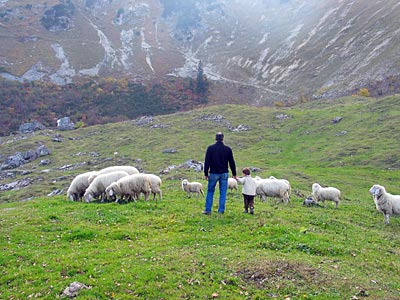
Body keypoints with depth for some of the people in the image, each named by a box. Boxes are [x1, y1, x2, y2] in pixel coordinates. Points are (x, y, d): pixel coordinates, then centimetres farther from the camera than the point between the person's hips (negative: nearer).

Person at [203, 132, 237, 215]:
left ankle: (208, 210, 8)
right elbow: (232, 162, 4)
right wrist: (234, 174, 12)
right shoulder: (228, 149, -1)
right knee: (223, 193, 7)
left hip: (213, 173, 0)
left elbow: (206, 162, -4)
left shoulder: (210, 148, -4)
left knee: (210, 191, 10)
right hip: (224, 174, 1)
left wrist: (206, 173, 2)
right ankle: (221, 210, 8)